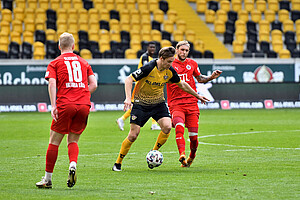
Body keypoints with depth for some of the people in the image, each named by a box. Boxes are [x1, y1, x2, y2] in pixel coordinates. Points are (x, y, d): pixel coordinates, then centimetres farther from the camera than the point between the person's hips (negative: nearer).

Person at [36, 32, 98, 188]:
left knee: (54, 141, 7)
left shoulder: (55, 63, 9)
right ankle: (73, 164, -15)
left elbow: (52, 83, -6)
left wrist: (53, 106, -13)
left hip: (65, 105, -3)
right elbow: (93, 84, 11)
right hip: (84, 105, 3)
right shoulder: (84, 62, 18)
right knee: (73, 140, 15)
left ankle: (48, 179, 9)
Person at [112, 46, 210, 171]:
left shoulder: (170, 71, -5)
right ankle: (118, 163, 9)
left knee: (167, 127, -20)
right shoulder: (149, 68, -22)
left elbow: (182, 84, 13)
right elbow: (129, 80, -20)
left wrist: (197, 95, 20)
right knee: (133, 135, -7)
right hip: (141, 103, -4)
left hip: (158, 103, 5)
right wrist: (128, 98, -32)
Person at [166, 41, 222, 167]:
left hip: (191, 103, 3)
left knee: (193, 136, -1)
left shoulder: (192, 64, 14)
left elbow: (200, 78, 29)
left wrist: (212, 77, 13)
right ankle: (182, 155, -41)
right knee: (179, 127, -30)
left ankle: (192, 156, 27)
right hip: (176, 104, -3)